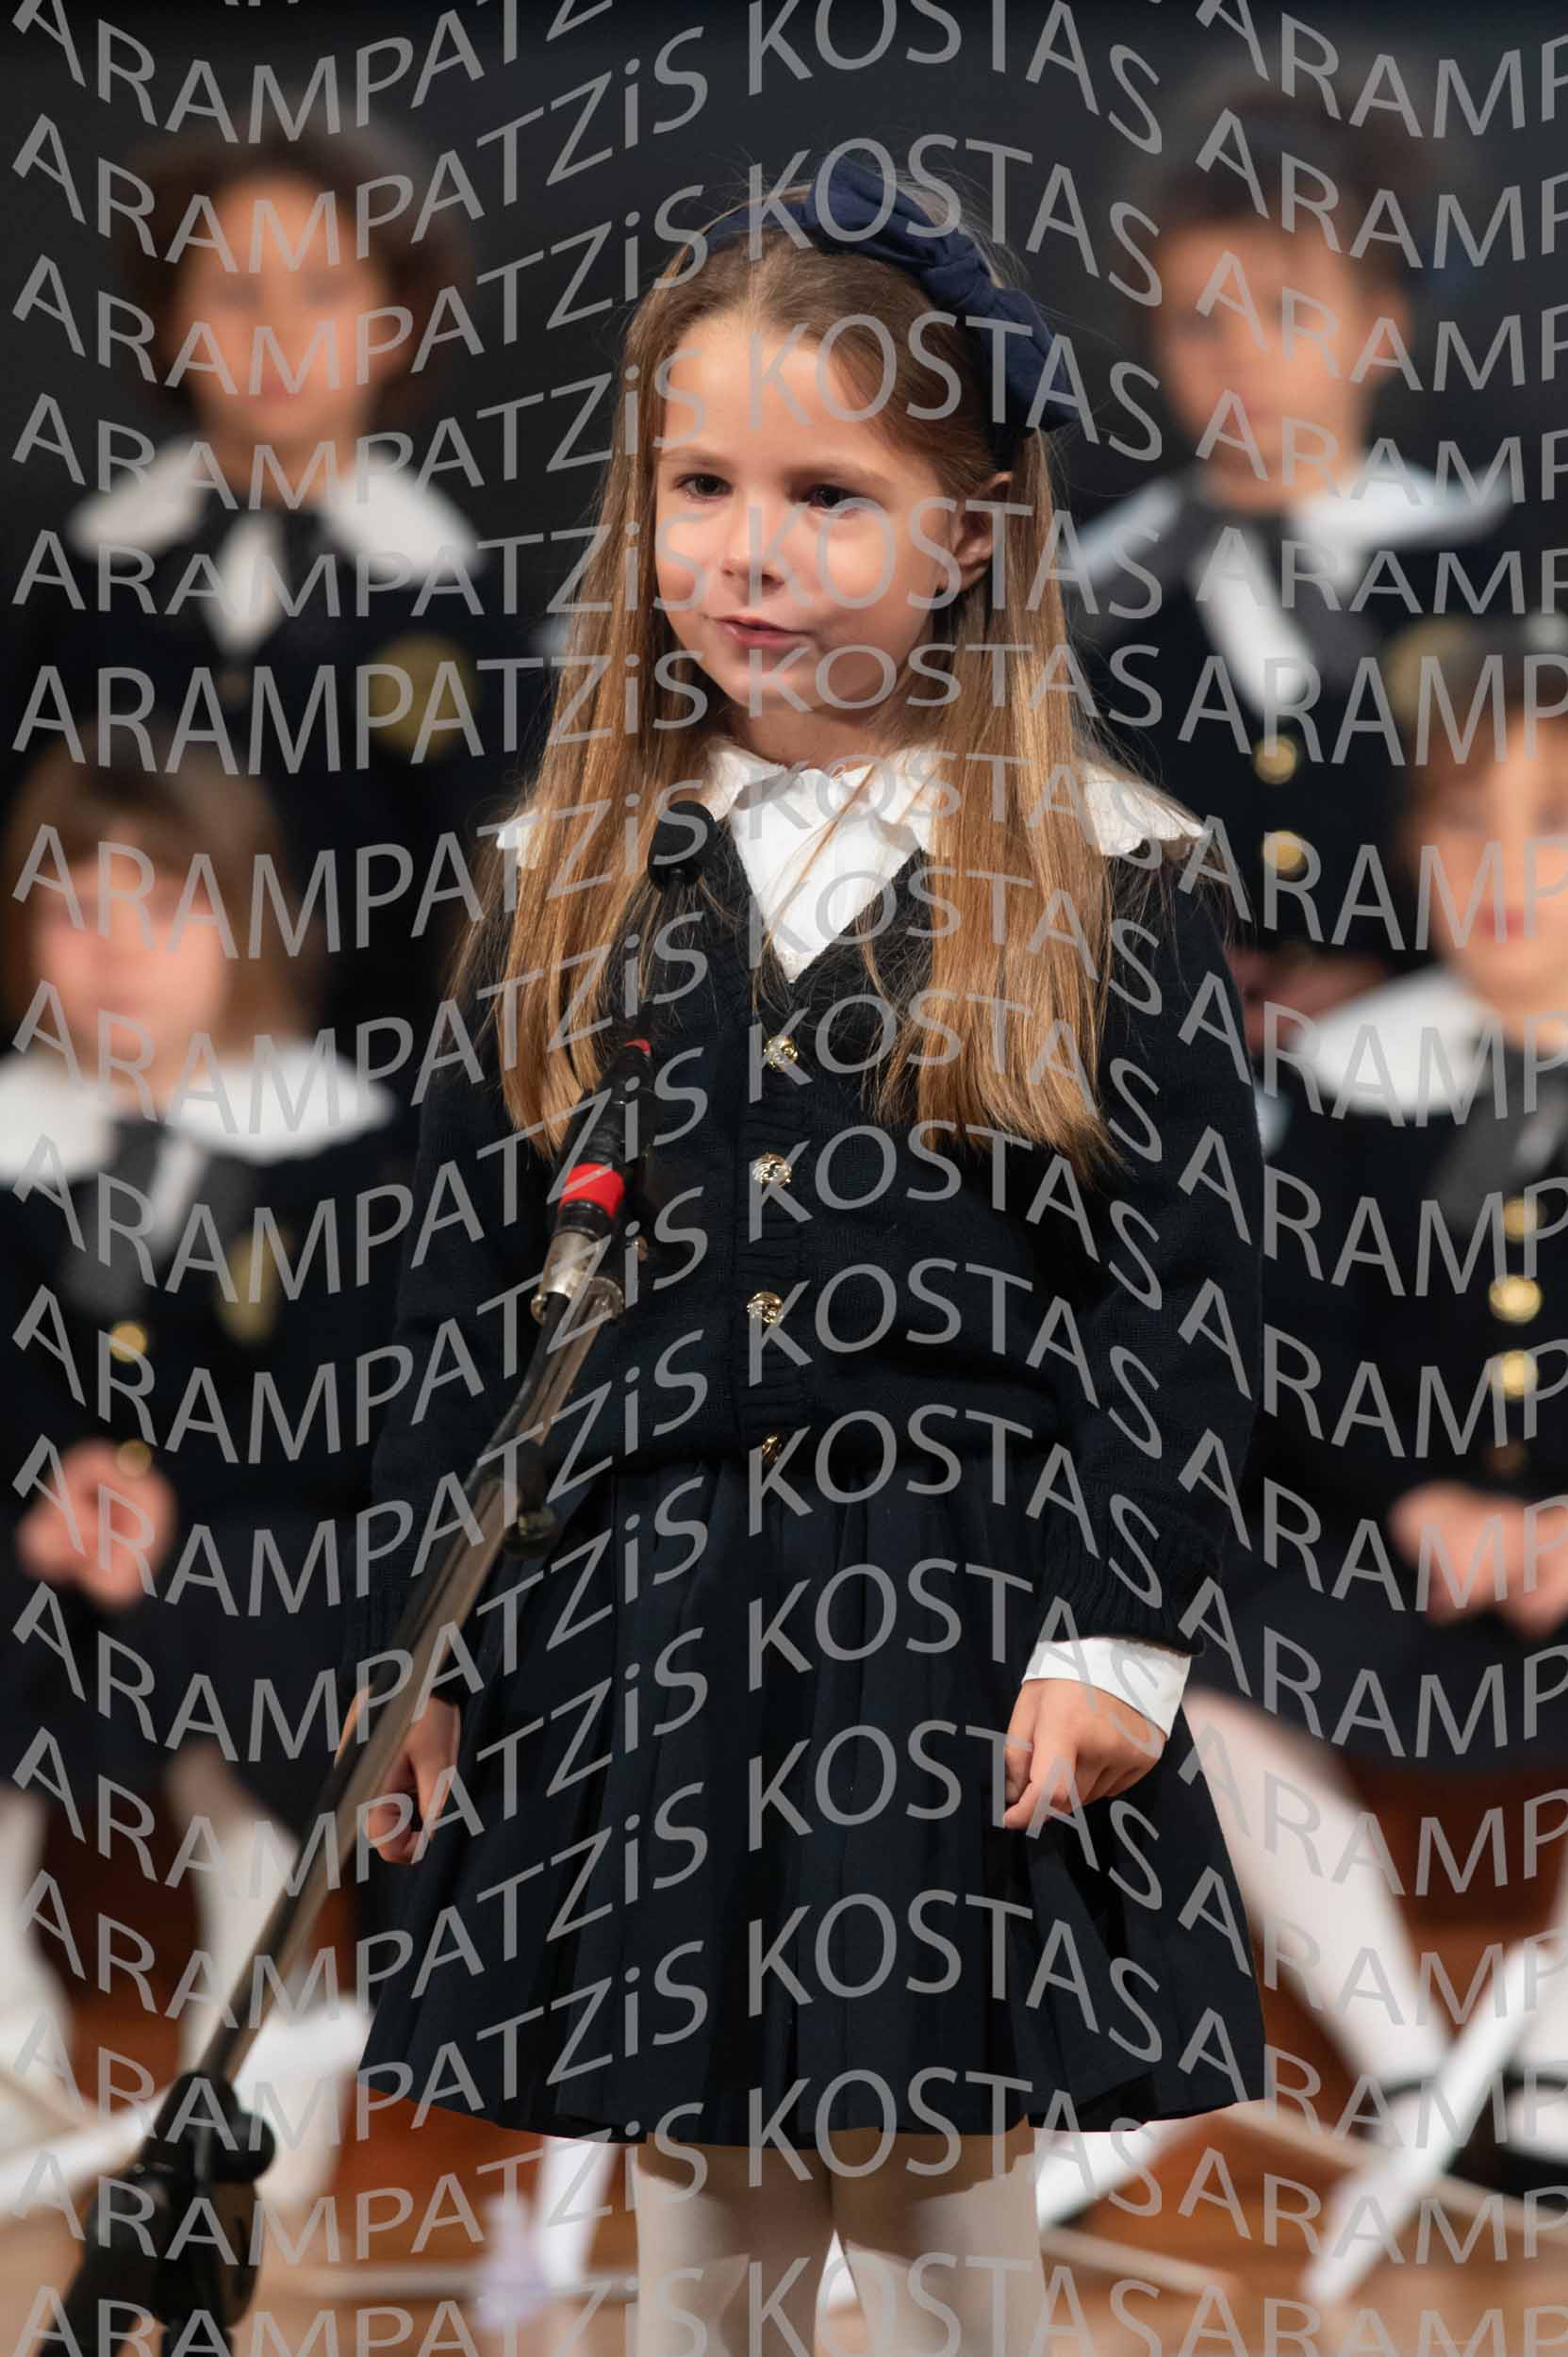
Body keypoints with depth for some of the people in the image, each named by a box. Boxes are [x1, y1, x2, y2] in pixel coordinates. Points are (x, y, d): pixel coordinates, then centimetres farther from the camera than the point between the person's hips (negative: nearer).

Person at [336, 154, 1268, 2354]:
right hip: (640, 1626, 3)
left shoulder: (1105, 880, -2)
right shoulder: (572, 874, 6)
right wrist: (406, 1646, 8)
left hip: (963, 1627, -3)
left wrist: (1119, 1635, -10)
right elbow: (466, 1287, 10)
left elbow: (1187, 1288, -2)